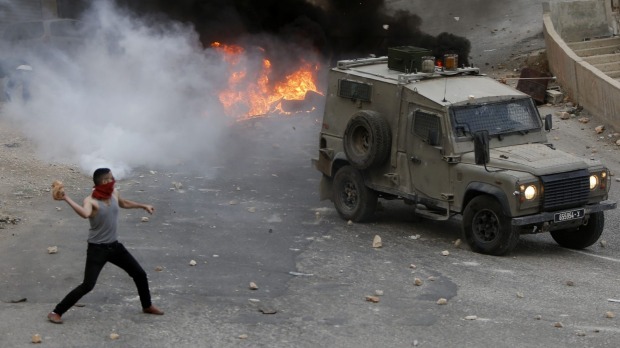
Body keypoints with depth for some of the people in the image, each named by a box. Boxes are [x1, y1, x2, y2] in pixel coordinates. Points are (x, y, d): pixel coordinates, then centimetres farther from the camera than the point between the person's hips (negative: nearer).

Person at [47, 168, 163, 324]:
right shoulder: (91, 201, -22)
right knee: (87, 285, -14)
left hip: (114, 245, 7)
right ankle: (56, 312, -2)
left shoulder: (114, 194, 0)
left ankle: (147, 306, 36)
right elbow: (85, 213, -46)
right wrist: (66, 198, -52)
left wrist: (143, 206, 34)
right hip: (97, 248, -7)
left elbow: (124, 203, 24)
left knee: (140, 274, 14)